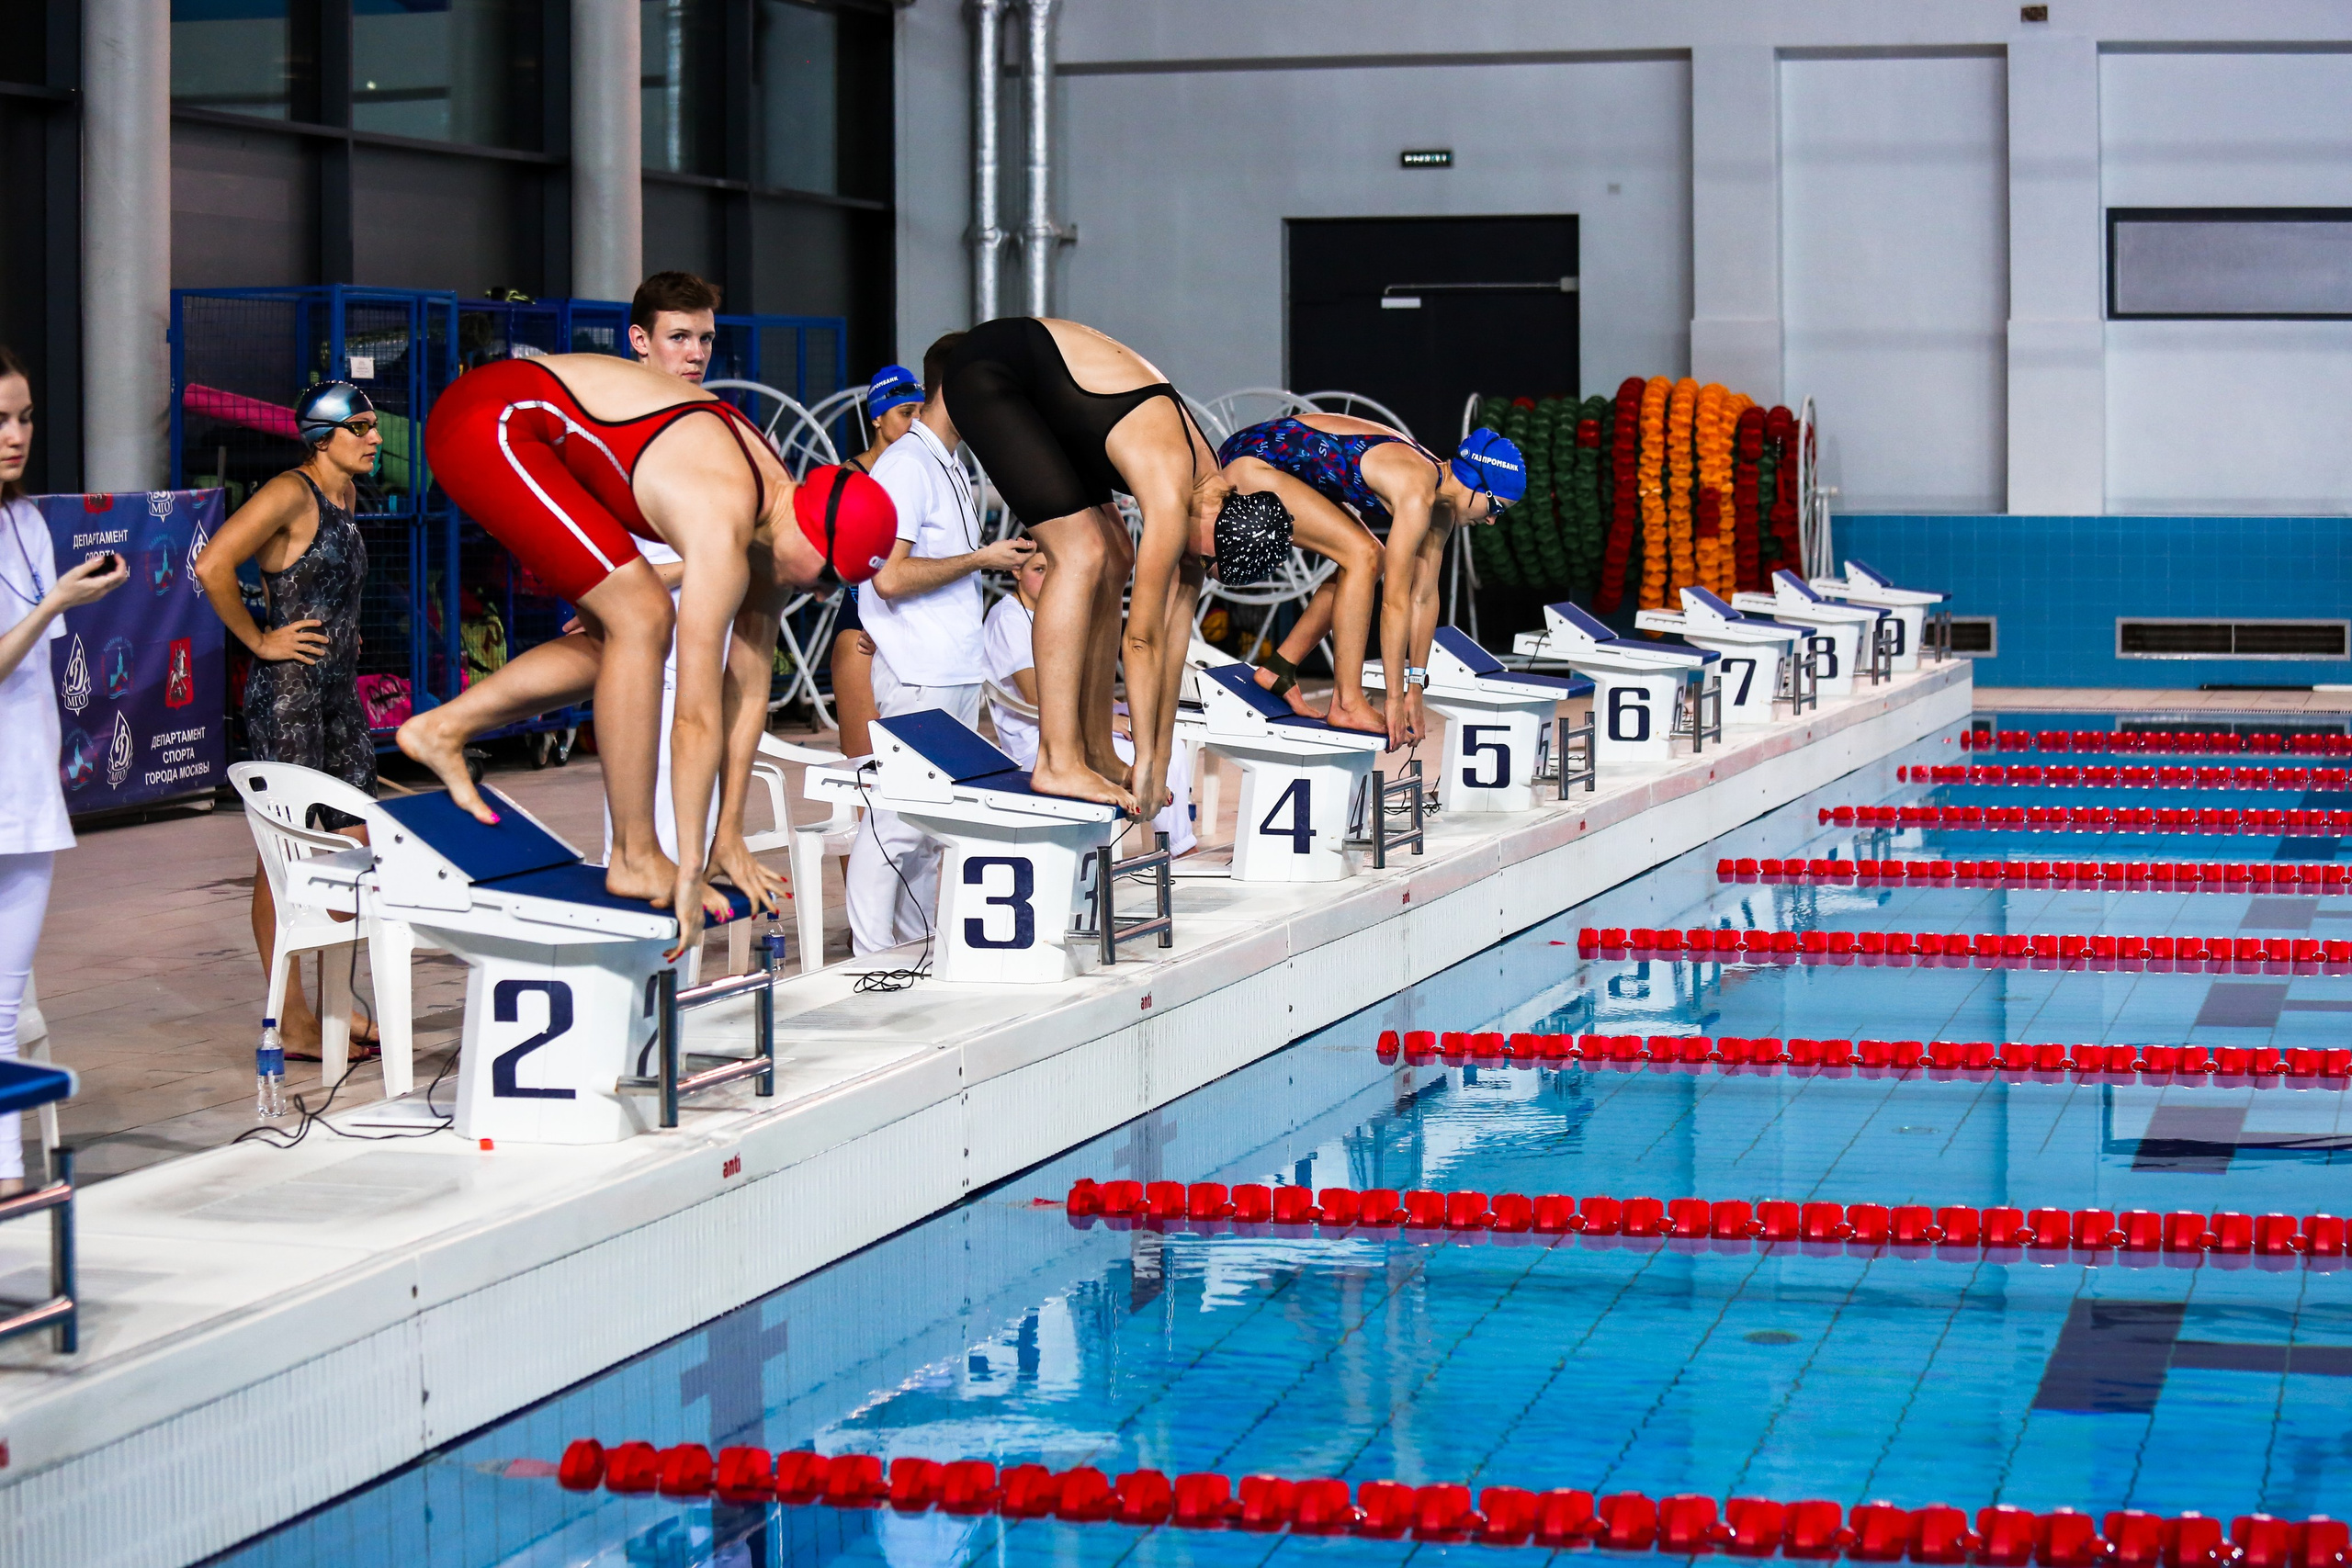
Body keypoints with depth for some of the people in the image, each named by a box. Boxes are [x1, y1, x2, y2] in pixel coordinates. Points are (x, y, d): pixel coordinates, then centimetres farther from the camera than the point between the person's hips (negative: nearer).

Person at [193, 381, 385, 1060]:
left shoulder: (346, 495, 13)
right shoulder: (290, 494, -14)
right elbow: (212, 565, -24)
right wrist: (260, 641, -16)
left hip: (338, 690, 9)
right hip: (287, 692, -9)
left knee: (351, 846, 10)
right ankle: (293, 1022, -1)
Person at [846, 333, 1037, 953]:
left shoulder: (952, 467, 18)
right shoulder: (906, 465, -13)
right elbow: (890, 577, -21)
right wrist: (982, 559, -14)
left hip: (959, 672, 10)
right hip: (919, 677, -10)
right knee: (897, 823, -9)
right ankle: (871, 963, -7)